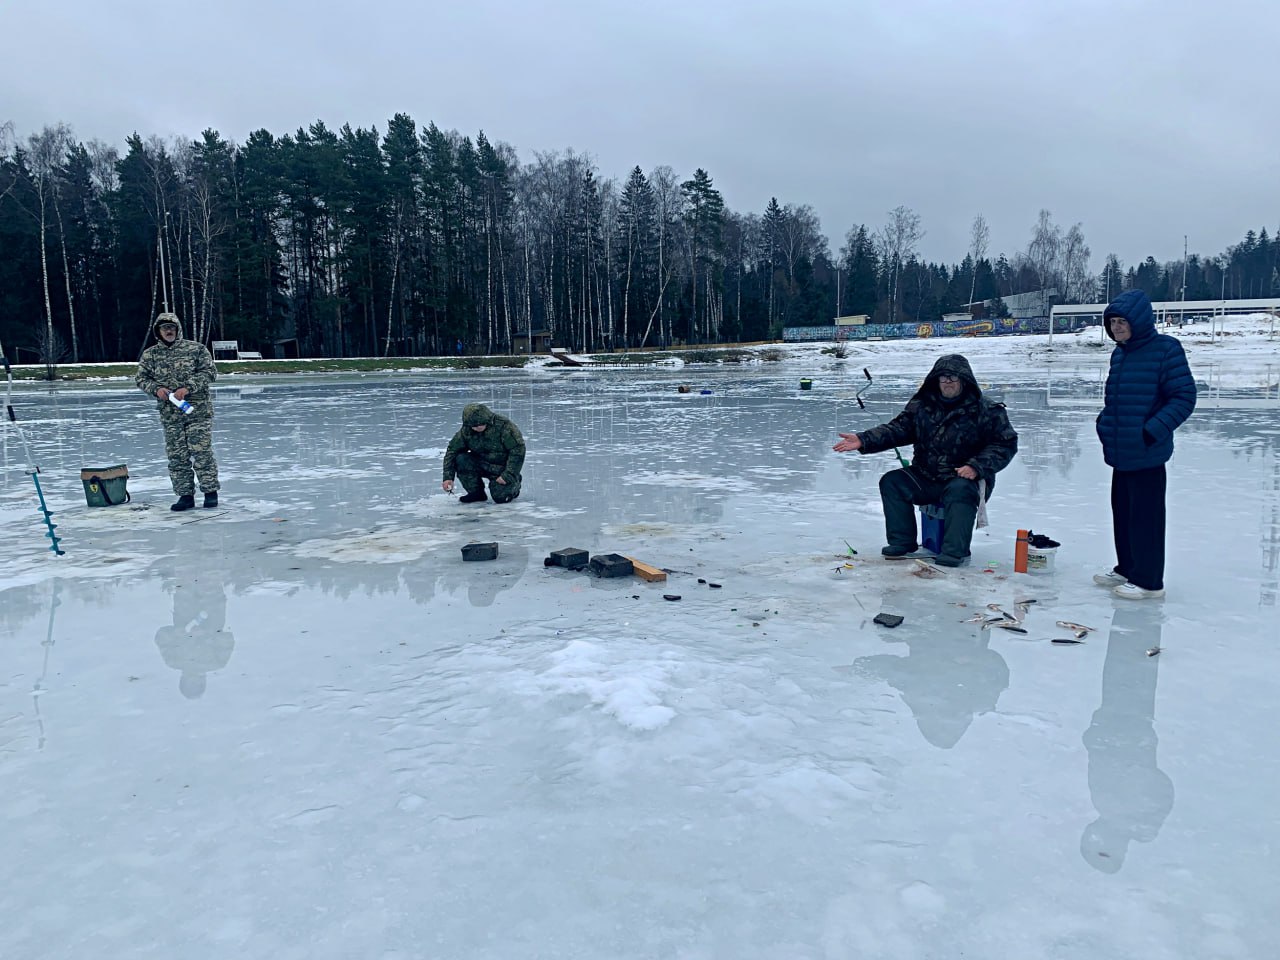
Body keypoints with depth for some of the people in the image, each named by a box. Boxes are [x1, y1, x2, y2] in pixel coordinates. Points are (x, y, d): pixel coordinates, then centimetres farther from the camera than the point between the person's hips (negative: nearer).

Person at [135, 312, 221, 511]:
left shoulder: (196, 349, 1)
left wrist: (188, 388, -16)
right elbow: (141, 378, 12)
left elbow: (209, 372, -5)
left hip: (198, 410, -3)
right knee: (176, 456, 4)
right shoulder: (150, 354, 9)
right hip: (169, 414, 3)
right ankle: (185, 495, 11)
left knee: (202, 452, -5)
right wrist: (156, 388, -9)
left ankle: (210, 491, 5)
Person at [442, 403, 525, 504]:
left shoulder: (504, 426, -23)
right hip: (481, 464, 4)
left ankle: (514, 482, 12)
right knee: (461, 460, -22)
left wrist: (507, 475, -24)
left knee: (500, 497, -24)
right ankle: (476, 492, -4)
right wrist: (448, 477, -14)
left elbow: (518, 450, -21)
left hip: (502, 469, -4)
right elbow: (452, 450, -5)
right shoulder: (466, 430, -10)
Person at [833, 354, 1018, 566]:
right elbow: (898, 429, 1)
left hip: (965, 479, -5)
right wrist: (863, 440, -15)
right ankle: (902, 544, -9)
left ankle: (955, 552, -33)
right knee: (891, 482, -13)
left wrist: (976, 467, -20)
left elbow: (1006, 444, -5)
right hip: (926, 479, 5)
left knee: (960, 491, -36)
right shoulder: (922, 405, 7)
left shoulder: (987, 411, -4)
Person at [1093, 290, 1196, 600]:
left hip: (1146, 454, -8)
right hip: (1120, 451, 8)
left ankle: (1148, 580, 12)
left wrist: (1153, 431, -20)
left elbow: (1184, 397, -14)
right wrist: (1105, 423, 8)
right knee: (1122, 511, 18)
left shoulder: (1165, 349, -13)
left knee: (1146, 516, 1)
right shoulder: (1120, 353, 10)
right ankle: (1126, 569, 32)